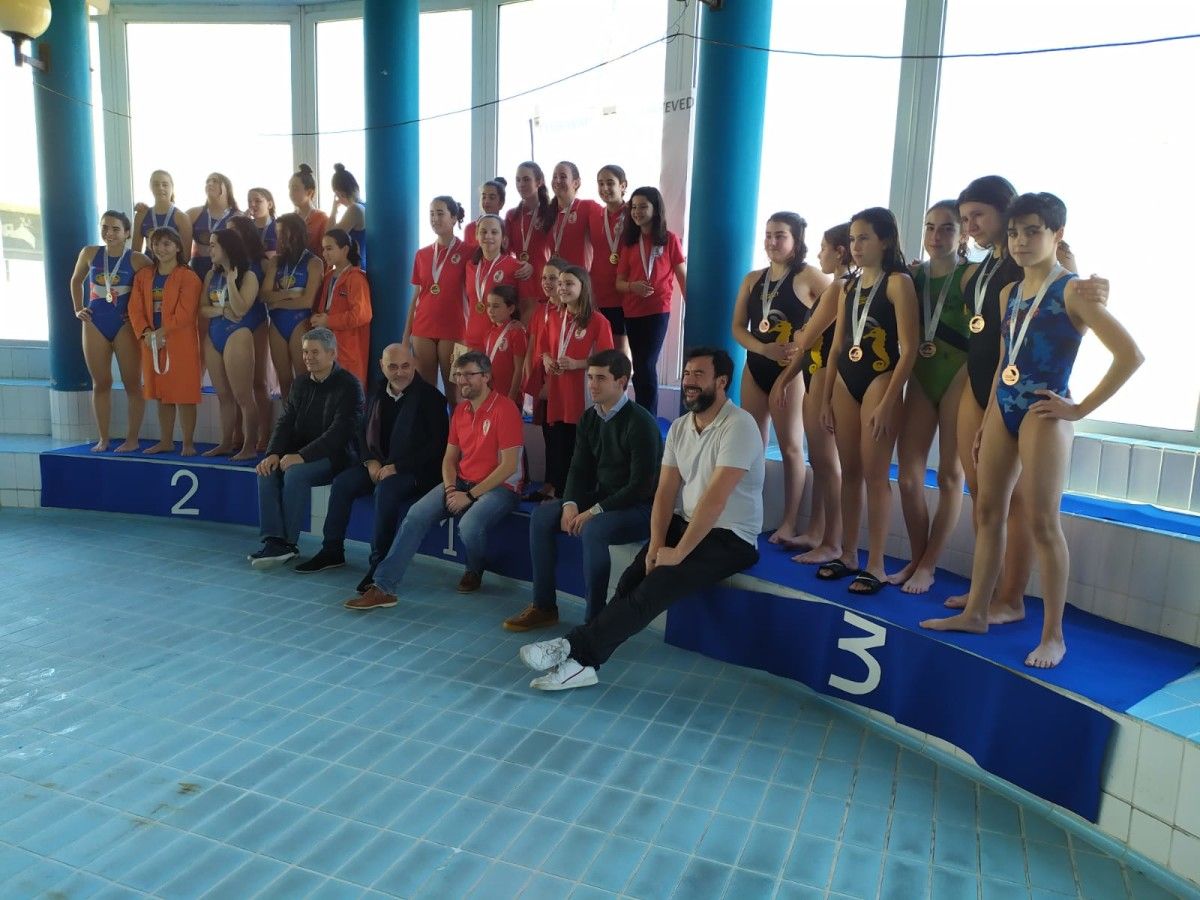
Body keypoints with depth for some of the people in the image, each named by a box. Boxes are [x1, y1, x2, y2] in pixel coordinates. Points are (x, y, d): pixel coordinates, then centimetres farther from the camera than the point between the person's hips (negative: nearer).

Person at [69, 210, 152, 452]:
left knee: (132, 382, 0)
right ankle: (102, 438, 14)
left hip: (125, 325, -3)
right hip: (94, 324, 4)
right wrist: (78, 309, 12)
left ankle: (132, 438, 7)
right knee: (100, 383, 8)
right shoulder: (89, 254, 4)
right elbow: (76, 281, 19)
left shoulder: (136, 260, -8)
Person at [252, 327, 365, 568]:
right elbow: (285, 422, 9)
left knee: (295, 473, -31)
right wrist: (273, 453, -11)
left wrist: (302, 456, -26)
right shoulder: (300, 384, 14)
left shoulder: (349, 385, -9)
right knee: (267, 471, -20)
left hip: (334, 457, -6)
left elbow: (339, 431, -19)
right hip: (300, 455, 6)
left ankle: (288, 543, -21)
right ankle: (274, 541, -22)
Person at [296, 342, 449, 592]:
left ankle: (379, 563, -25)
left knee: (386, 490, -33)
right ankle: (332, 551, 0)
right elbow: (364, 431, 18)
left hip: (416, 470, -6)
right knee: (342, 482, -13)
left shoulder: (429, 396, -9)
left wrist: (397, 467, -19)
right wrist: (370, 461, -3)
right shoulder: (378, 394, 11)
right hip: (380, 464, 7)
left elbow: (437, 445, -15)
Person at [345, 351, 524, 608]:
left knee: (469, 525, -34)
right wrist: (450, 489, -6)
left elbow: (509, 465, -16)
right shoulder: (460, 410, 11)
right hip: (462, 482, 6)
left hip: (499, 486, -6)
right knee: (417, 514, -16)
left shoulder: (505, 409, -12)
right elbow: (450, 458, 15)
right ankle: (383, 587, -14)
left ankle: (475, 572, 2)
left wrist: (470, 495, -16)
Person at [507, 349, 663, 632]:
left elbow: (641, 486, -23)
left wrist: (595, 511, -22)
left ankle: (594, 619, -21)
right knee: (542, 515, -6)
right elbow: (580, 468, 8)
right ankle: (543, 607, 1)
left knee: (593, 530, -34)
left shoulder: (640, 423, -19)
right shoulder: (589, 418, 5)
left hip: (640, 507, -8)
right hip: (600, 497, 8)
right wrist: (570, 503, -12)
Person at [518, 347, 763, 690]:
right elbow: (665, 491, 2)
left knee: (653, 589, -24)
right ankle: (581, 661, -22)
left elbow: (715, 498, -24)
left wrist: (678, 552, -22)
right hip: (683, 524, 7)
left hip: (729, 537, -6)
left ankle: (574, 647, -23)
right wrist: (656, 544, -13)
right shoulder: (679, 427, 7)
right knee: (630, 583, -16)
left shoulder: (738, 426, -18)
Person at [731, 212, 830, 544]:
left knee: (790, 447, -3)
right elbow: (738, 328, 6)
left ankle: (788, 524, 2)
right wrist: (763, 348, -12)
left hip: (790, 370, -6)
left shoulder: (808, 277, -6)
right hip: (755, 367, 6)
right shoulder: (753, 279, 10)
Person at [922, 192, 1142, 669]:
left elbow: (1130, 354, -15)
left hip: (1043, 413, -7)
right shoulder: (1009, 293, 12)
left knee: (1042, 522, -5)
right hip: (1002, 408, 7)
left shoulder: (1072, 291, -9)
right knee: (989, 511, 10)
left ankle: (1053, 635, 6)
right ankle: (975, 612, 20)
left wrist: (1081, 408, -13)